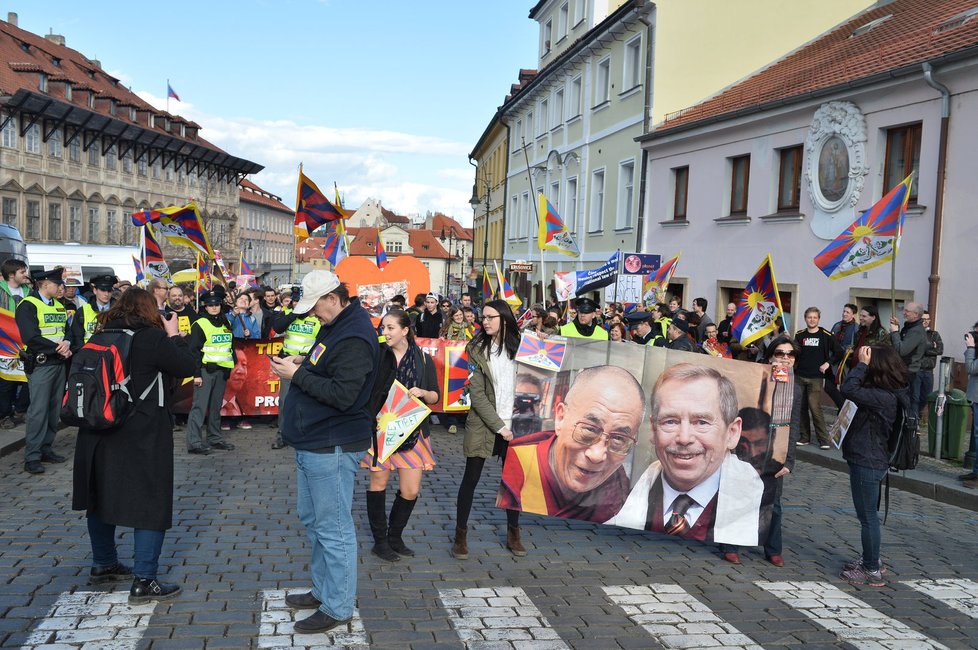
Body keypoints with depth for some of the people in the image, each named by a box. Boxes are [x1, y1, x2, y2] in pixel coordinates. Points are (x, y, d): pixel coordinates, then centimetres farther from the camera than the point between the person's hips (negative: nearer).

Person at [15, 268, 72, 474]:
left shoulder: (59, 306, 16)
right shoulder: (28, 306, -9)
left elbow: (68, 331, 12)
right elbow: (31, 337, -18)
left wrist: (67, 344, -11)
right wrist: (58, 348, -15)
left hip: (59, 363, 8)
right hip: (40, 364, -8)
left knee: (54, 409, 10)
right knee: (38, 411, -8)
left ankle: (46, 449, 20)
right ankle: (32, 457, -3)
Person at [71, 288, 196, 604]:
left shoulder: (103, 336, 6)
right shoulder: (153, 337, -13)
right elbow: (187, 366, -8)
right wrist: (175, 336, 6)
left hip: (99, 433, 7)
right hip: (143, 436, -7)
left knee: (103, 495, 20)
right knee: (151, 504, 0)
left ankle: (103, 565, 36)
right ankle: (144, 581, 0)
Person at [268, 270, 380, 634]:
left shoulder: (354, 338, -21)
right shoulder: (335, 326, 11)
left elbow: (342, 395, -26)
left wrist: (297, 375, -19)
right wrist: (302, 364, 4)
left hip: (332, 447, -11)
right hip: (312, 441, 11)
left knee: (333, 528, -2)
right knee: (312, 518, 21)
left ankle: (337, 607, 9)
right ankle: (324, 589, 35)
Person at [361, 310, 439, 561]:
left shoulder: (424, 359, 3)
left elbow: (435, 397, 7)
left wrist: (422, 393, -12)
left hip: (412, 431, 2)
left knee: (411, 491, 3)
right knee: (379, 482, 4)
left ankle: (395, 538, 25)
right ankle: (380, 541, 20)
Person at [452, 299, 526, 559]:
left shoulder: (520, 347, 2)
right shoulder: (477, 350, -5)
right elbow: (476, 394, -9)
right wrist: (499, 426, -14)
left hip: (514, 423, 2)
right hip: (483, 424, -2)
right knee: (471, 478, 2)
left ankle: (513, 533, 25)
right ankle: (461, 534, 14)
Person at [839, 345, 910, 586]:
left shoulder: (884, 397, -25)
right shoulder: (893, 393, 5)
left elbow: (849, 389, -32)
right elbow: (858, 390, 16)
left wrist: (862, 363, -24)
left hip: (867, 463, -10)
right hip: (867, 459, 10)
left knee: (868, 516, 1)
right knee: (868, 515, 22)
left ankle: (872, 571, 12)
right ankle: (871, 560, 36)